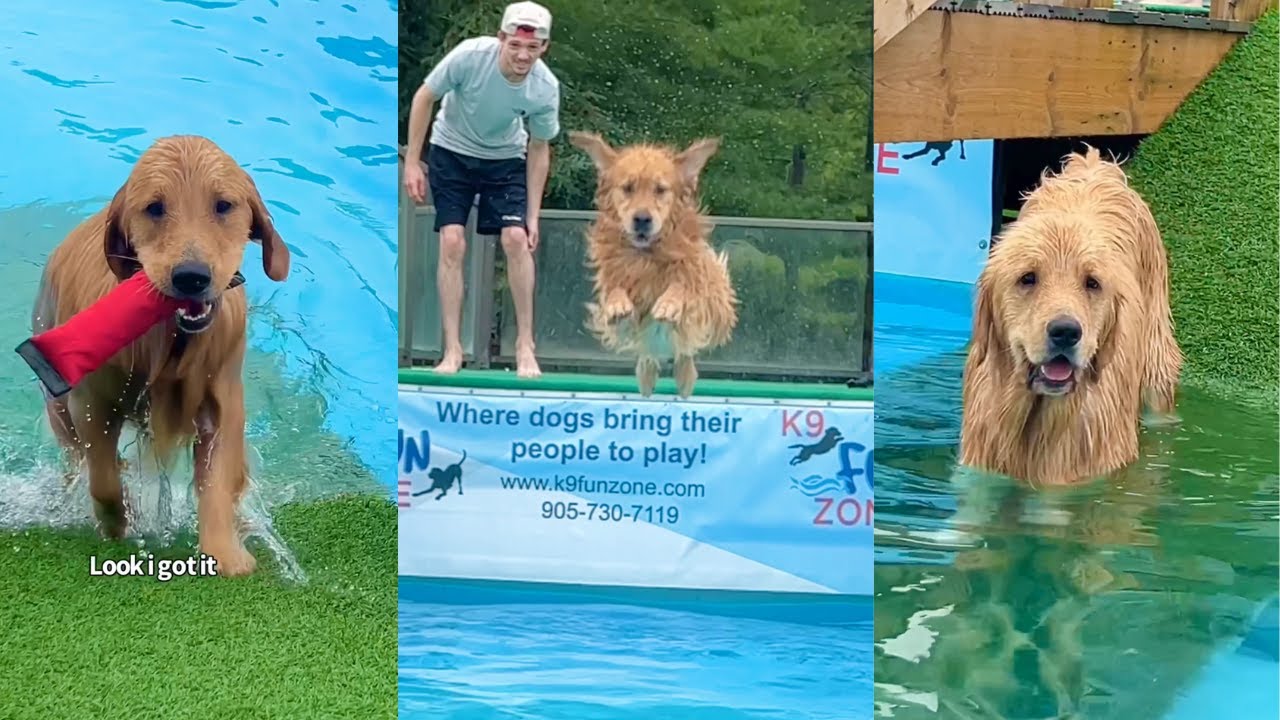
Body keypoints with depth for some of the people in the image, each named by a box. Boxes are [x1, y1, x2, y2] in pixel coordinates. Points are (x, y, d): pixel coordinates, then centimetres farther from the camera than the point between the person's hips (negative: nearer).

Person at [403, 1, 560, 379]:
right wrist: (412, 162, -13)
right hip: (451, 153, -1)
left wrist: (532, 215, -8)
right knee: (452, 243, -11)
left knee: (516, 239, -14)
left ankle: (525, 343, -1)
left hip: (505, 160, 1)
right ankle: (452, 349, -4)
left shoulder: (546, 88, -23)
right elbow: (423, 97, -13)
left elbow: (539, 150, -8)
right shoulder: (470, 55, -30)